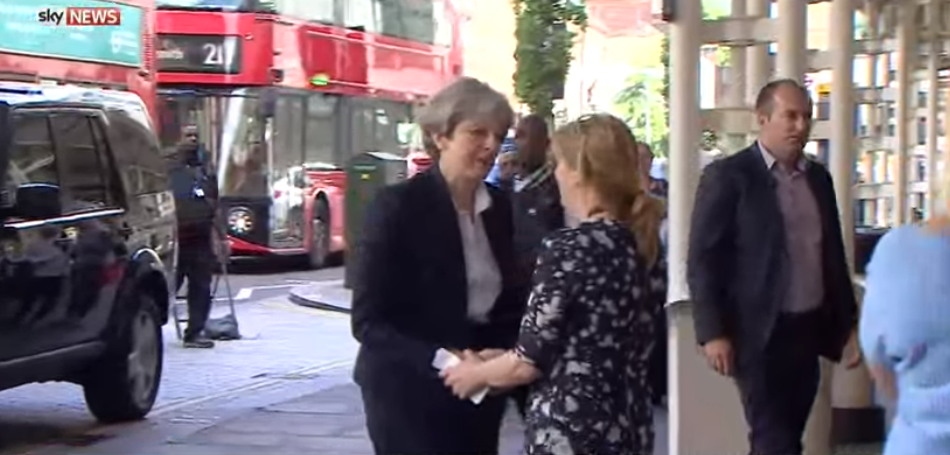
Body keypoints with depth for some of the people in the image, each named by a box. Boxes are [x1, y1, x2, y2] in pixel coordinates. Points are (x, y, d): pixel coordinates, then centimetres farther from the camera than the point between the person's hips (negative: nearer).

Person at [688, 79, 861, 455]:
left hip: (809, 330, 6)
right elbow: (702, 261, -9)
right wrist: (713, 333, -15)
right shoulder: (728, 176, -7)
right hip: (760, 334, -6)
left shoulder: (818, 178, 12)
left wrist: (848, 323, 14)